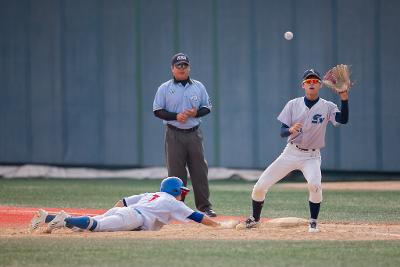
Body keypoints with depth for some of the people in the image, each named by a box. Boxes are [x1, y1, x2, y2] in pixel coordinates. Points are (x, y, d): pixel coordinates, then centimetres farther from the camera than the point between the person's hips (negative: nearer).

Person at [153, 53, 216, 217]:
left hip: (194, 134, 2)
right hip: (174, 135, -2)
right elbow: (157, 111, -1)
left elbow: (207, 107, 12)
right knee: (176, 172, -2)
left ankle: (204, 206, 5)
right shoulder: (165, 88, 2)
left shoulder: (198, 87, 10)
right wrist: (176, 116, -15)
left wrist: (196, 112, -9)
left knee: (200, 170, 0)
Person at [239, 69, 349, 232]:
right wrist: (291, 130, -28)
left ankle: (313, 222, -10)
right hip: (291, 153, 2)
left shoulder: (327, 107, -6)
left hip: (312, 156, -2)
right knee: (260, 186, -2)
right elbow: (282, 132, -5)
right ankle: (255, 219, 23)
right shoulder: (293, 105, -1)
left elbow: (343, 120, -24)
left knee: (315, 185, -32)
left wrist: (344, 99, -39)